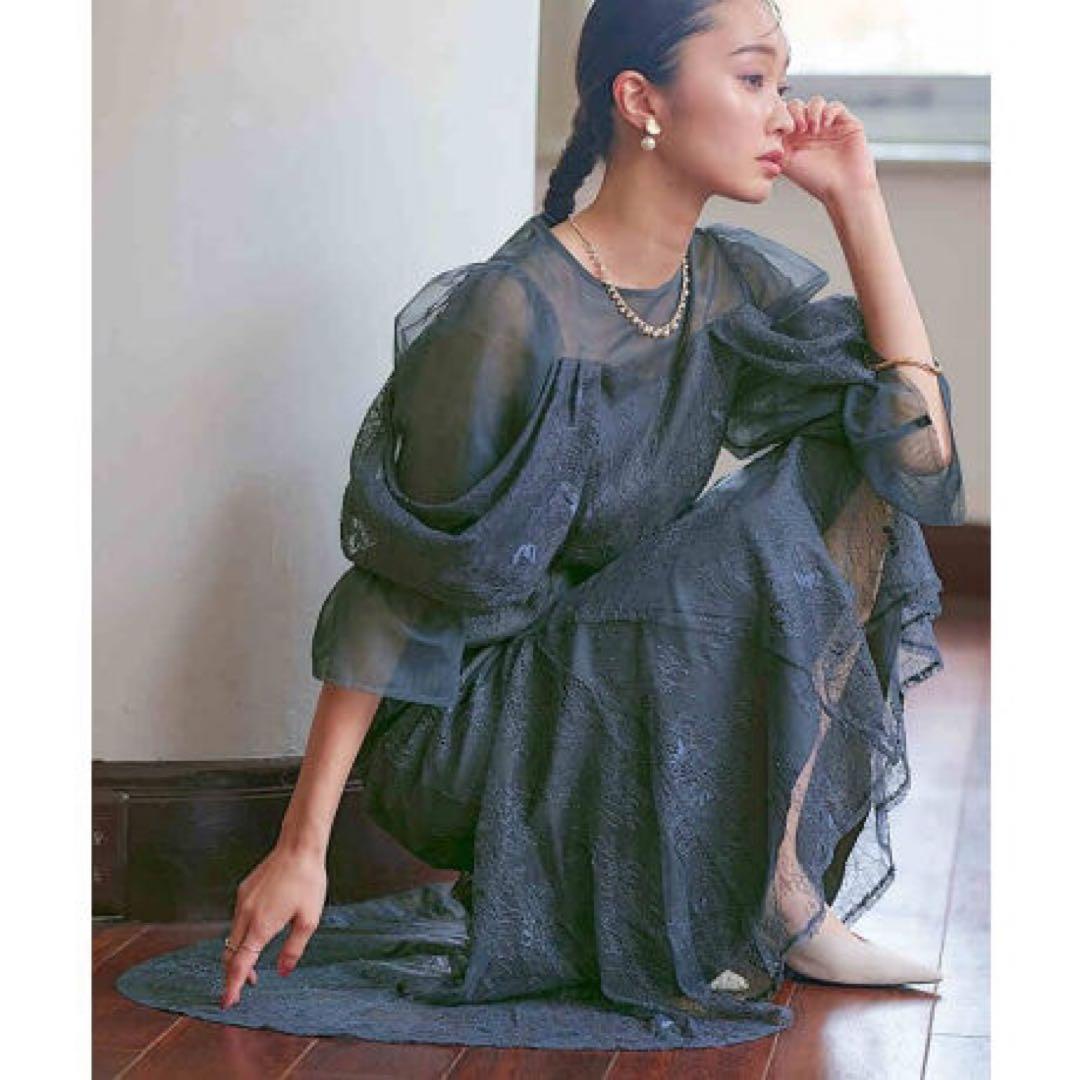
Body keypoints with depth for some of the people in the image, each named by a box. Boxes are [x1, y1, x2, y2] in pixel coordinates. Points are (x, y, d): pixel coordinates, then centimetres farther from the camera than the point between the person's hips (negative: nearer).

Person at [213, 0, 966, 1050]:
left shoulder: (736, 284, -1)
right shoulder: (514, 314, -22)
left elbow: (922, 444, -8)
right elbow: (400, 591, -19)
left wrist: (855, 199, -10)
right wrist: (300, 847, -19)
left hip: (636, 657, 7)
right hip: (484, 716, -7)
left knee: (846, 473, -9)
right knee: (766, 558, -26)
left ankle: (793, 887, -10)